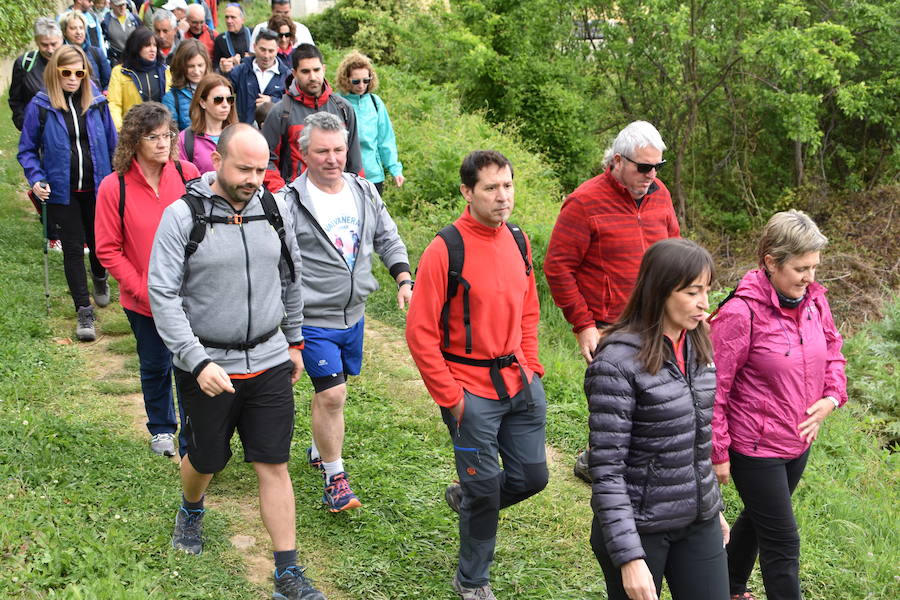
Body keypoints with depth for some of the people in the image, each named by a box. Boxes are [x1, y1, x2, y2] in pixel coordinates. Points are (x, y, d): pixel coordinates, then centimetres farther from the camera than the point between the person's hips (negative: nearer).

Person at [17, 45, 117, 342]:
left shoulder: (97, 102, -3)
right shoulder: (40, 106, -8)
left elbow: (112, 144, 5)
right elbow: (27, 150, -1)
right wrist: (36, 179, -14)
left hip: (96, 188, 2)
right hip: (62, 191, -2)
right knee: (73, 248, 2)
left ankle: (99, 277, 50)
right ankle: (84, 311, 10)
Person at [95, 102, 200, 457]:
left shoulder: (188, 174, -6)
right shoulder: (114, 188, -10)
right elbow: (108, 251, -6)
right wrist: (143, 289, -13)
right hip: (143, 301, 0)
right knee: (155, 367, 19)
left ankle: (192, 446, 15)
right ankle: (161, 428, 44)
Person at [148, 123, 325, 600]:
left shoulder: (274, 210, 1)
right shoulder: (182, 216, -12)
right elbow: (162, 294, -15)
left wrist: (295, 342, 18)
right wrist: (198, 363, -21)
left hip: (269, 363, 2)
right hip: (206, 367, -2)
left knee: (274, 466, 2)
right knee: (205, 461, 16)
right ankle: (191, 510, 51)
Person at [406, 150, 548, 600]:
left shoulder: (517, 240, 5)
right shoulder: (445, 250, -15)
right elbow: (420, 334, -14)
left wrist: (530, 367, 10)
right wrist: (450, 398, -13)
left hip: (521, 385, 6)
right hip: (471, 391, -6)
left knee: (531, 477, 11)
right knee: (485, 489, 3)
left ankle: (466, 498, 40)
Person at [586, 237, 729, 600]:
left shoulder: (698, 347, 3)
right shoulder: (618, 362, -19)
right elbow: (606, 470, -20)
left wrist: (714, 508, 19)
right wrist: (629, 557, -23)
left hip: (699, 522, 6)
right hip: (640, 527, -6)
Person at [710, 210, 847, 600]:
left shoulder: (813, 299, -3)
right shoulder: (741, 312, -24)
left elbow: (832, 351, 15)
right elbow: (715, 388, -19)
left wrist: (832, 397, -3)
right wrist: (718, 452, -15)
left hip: (799, 442, 7)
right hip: (755, 447, -7)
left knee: (757, 517, 26)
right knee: (782, 543, 1)